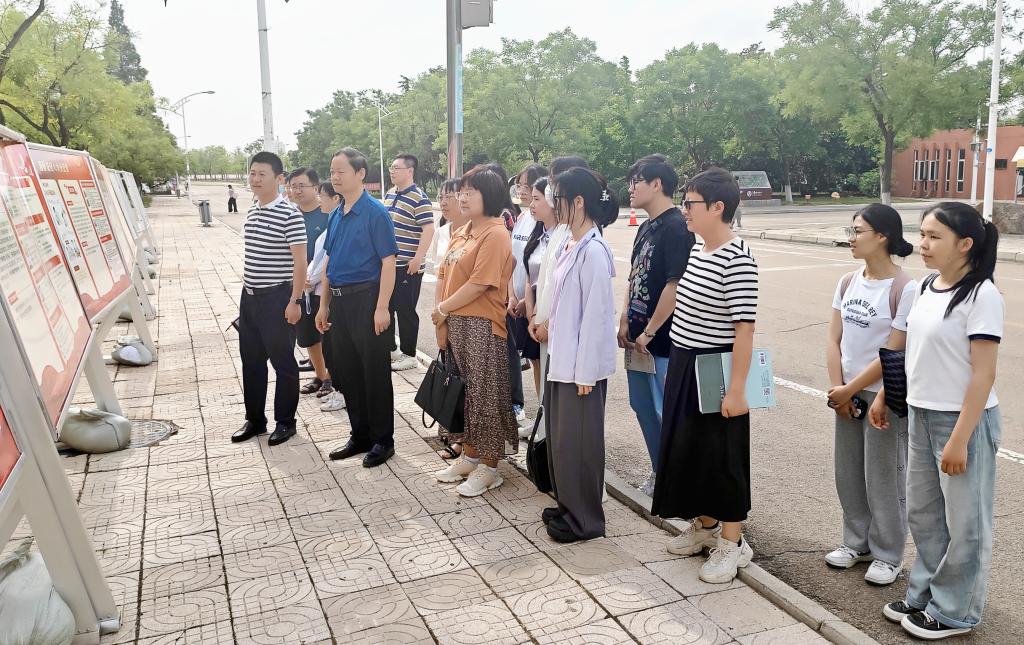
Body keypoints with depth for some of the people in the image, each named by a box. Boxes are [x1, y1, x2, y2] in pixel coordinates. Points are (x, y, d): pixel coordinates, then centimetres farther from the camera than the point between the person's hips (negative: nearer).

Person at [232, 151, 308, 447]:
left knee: (283, 362, 4)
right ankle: (254, 419, 28)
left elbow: (300, 260, -14)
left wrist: (295, 301, -17)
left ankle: (285, 422, 18)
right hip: (249, 297, 8)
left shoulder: (289, 213, -13)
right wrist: (246, 292, 17)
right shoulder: (252, 212, 10)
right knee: (251, 361, 14)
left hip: (277, 298, -8)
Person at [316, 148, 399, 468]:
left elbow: (388, 262, -15)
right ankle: (360, 435, 27)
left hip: (366, 299, -7)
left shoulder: (375, 213, -11)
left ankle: (383, 440, 15)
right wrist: (324, 305, 16)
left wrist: (382, 308, -20)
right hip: (339, 301, 8)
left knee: (375, 373, 2)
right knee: (347, 372, 13)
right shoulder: (336, 215, 11)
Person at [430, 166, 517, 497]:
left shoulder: (495, 235, -14)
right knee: (463, 391, 16)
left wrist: (443, 310, -10)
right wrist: (441, 317, 0)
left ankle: (489, 466, 13)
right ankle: (469, 455, 30)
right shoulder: (461, 233, 14)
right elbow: (443, 275, 12)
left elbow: (479, 284, -20)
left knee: (485, 395, 1)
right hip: (454, 324, 9)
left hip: (483, 325, -9)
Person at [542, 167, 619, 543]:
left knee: (578, 440, 3)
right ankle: (568, 505, 34)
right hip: (562, 357, 9)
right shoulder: (571, 247, 9)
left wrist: (585, 371, -19)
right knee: (559, 436, 18)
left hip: (582, 364, -9)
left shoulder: (593, 252, -18)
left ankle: (585, 519, 19)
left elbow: (595, 314, -20)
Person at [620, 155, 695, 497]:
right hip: (638, 337, 9)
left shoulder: (677, 228, -16)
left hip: (663, 341, -9)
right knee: (643, 406, 17)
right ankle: (659, 472, 33)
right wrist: (625, 320, 8)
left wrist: (649, 332, -17)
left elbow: (674, 285, -21)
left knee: (666, 412, 0)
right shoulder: (646, 227, 13)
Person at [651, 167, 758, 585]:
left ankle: (732, 542, 21)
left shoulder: (737, 260, -19)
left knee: (722, 455, 4)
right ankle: (704, 524, 37)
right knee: (687, 448, 17)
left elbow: (744, 327, -21)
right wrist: (676, 366, 17)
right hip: (685, 366, 9)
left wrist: (737, 389, -22)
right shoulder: (695, 252, 7)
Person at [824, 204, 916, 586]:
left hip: (884, 397, -6)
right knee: (848, 474, 15)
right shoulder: (847, 283, 3)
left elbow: (893, 353, -16)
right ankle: (856, 542, 33)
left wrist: (849, 390, -12)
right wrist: (837, 389, -7)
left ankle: (887, 555, 24)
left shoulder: (905, 290, -16)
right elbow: (834, 341, 3)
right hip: (848, 394, 6)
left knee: (883, 479, 6)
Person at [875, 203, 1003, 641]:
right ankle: (925, 595, 34)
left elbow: (984, 374, -19)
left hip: (965, 421, -7)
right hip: (922, 416, 8)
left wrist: (960, 439, -20)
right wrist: (885, 398, 16)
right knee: (922, 513, 18)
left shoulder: (981, 295, -17)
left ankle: (953, 612, 24)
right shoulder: (926, 288, 5)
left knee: (963, 523, 8)